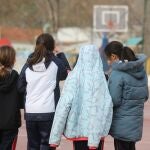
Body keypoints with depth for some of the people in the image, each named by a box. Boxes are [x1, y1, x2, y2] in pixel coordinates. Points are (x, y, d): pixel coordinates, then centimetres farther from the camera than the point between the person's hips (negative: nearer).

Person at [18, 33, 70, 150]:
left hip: (30, 113, 3)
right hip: (49, 112, -3)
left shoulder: (28, 64, 3)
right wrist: (60, 55, 17)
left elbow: (21, 87, 8)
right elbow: (68, 73, 10)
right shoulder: (55, 62, -6)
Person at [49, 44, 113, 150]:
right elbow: (107, 106, -9)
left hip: (77, 128, 0)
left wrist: (55, 136, -8)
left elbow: (64, 106, -10)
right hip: (96, 132, 0)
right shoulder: (100, 79, -4)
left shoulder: (74, 78, -6)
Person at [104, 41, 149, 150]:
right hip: (136, 121, 7)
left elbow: (114, 100, -19)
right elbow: (145, 96, 11)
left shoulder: (117, 73, -18)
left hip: (122, 124, -7)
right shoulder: (140, 70, 6)